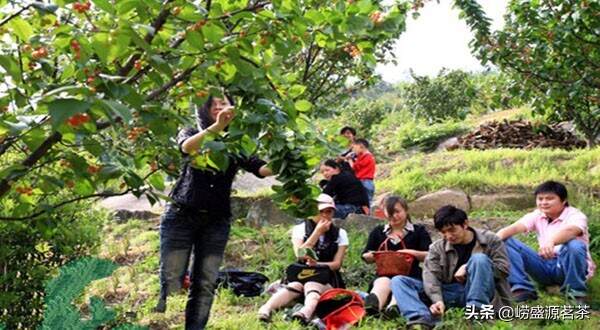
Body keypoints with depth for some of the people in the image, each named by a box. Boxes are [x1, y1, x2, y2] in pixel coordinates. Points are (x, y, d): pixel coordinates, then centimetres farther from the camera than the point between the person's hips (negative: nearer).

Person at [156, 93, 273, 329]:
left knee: (205, 286, -1)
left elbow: (262, 169, -2)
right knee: (171, 282, -7)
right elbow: (187, 147, -17)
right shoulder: (190, 134, 8)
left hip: (216, 222, 2)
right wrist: (216, 127, -33)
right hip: (181, 215, -2)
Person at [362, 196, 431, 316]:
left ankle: (393, 307, -71)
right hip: (384, 275, 1)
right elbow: (365, 257, 22)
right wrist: (373, 255, -1)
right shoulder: (378, 232, 21)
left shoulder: (419, 231, 14)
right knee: (383, 282, -35)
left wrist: (412, 252, -13)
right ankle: (371, 306, -70)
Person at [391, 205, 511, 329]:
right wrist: (437, 300, -28)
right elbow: (431, 276, -8)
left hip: (479, 292, -3)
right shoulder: (437, 248, 6)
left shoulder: (490, 240, 4)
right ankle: (423, 319, -42)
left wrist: (468, 268, -13)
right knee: (398, 281, -14)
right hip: (450, 293, 3)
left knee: (479, 258, -29)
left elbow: (503, 268, -5)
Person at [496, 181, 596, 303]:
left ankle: (576, 293, -18)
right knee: (507, 241, -10)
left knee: (575, 245, -38)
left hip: (568, 266, -4)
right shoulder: (537, 216, 4)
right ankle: (522, 289, -16)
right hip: (546, 267, 4)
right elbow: (515, 227, -14)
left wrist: (551, 241, -59)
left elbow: (570, 230, -37)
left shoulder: (575, 215, -11)